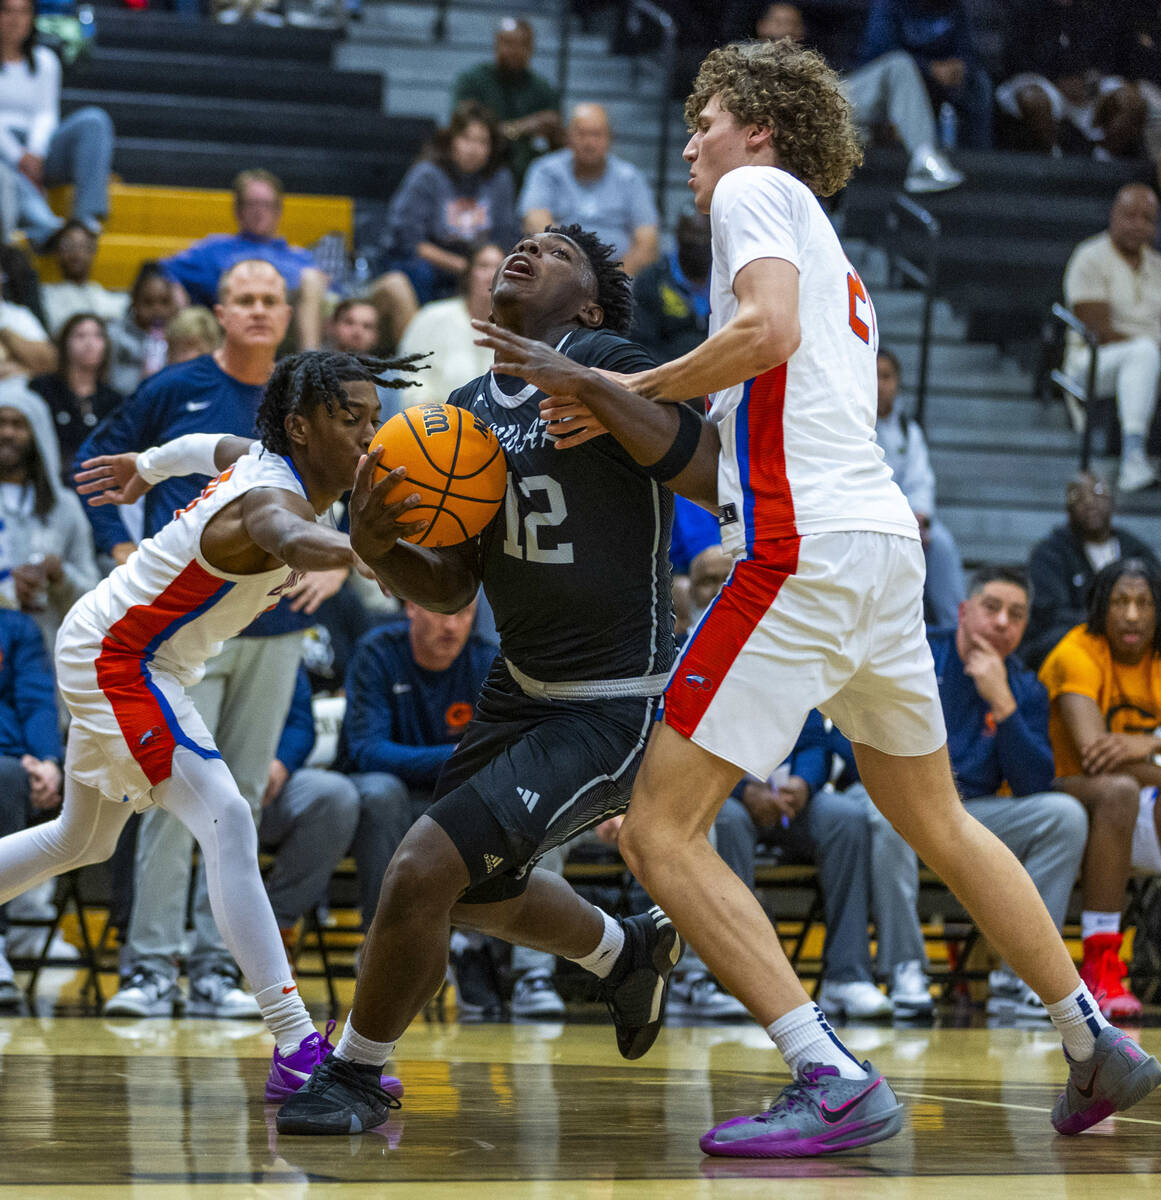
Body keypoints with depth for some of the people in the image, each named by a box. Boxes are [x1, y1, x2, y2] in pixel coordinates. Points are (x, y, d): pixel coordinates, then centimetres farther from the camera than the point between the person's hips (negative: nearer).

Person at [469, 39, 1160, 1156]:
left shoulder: (757, 189, 5)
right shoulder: (832, 260, 30)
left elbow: (767, 327, -16)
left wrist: (625, 390, -4)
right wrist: (608, 409, 14)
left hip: (806, 550, -10)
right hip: (885, 536, 10)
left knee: (659, 831, -8)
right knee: (936, 823, 24)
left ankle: (833, 1084, -16)